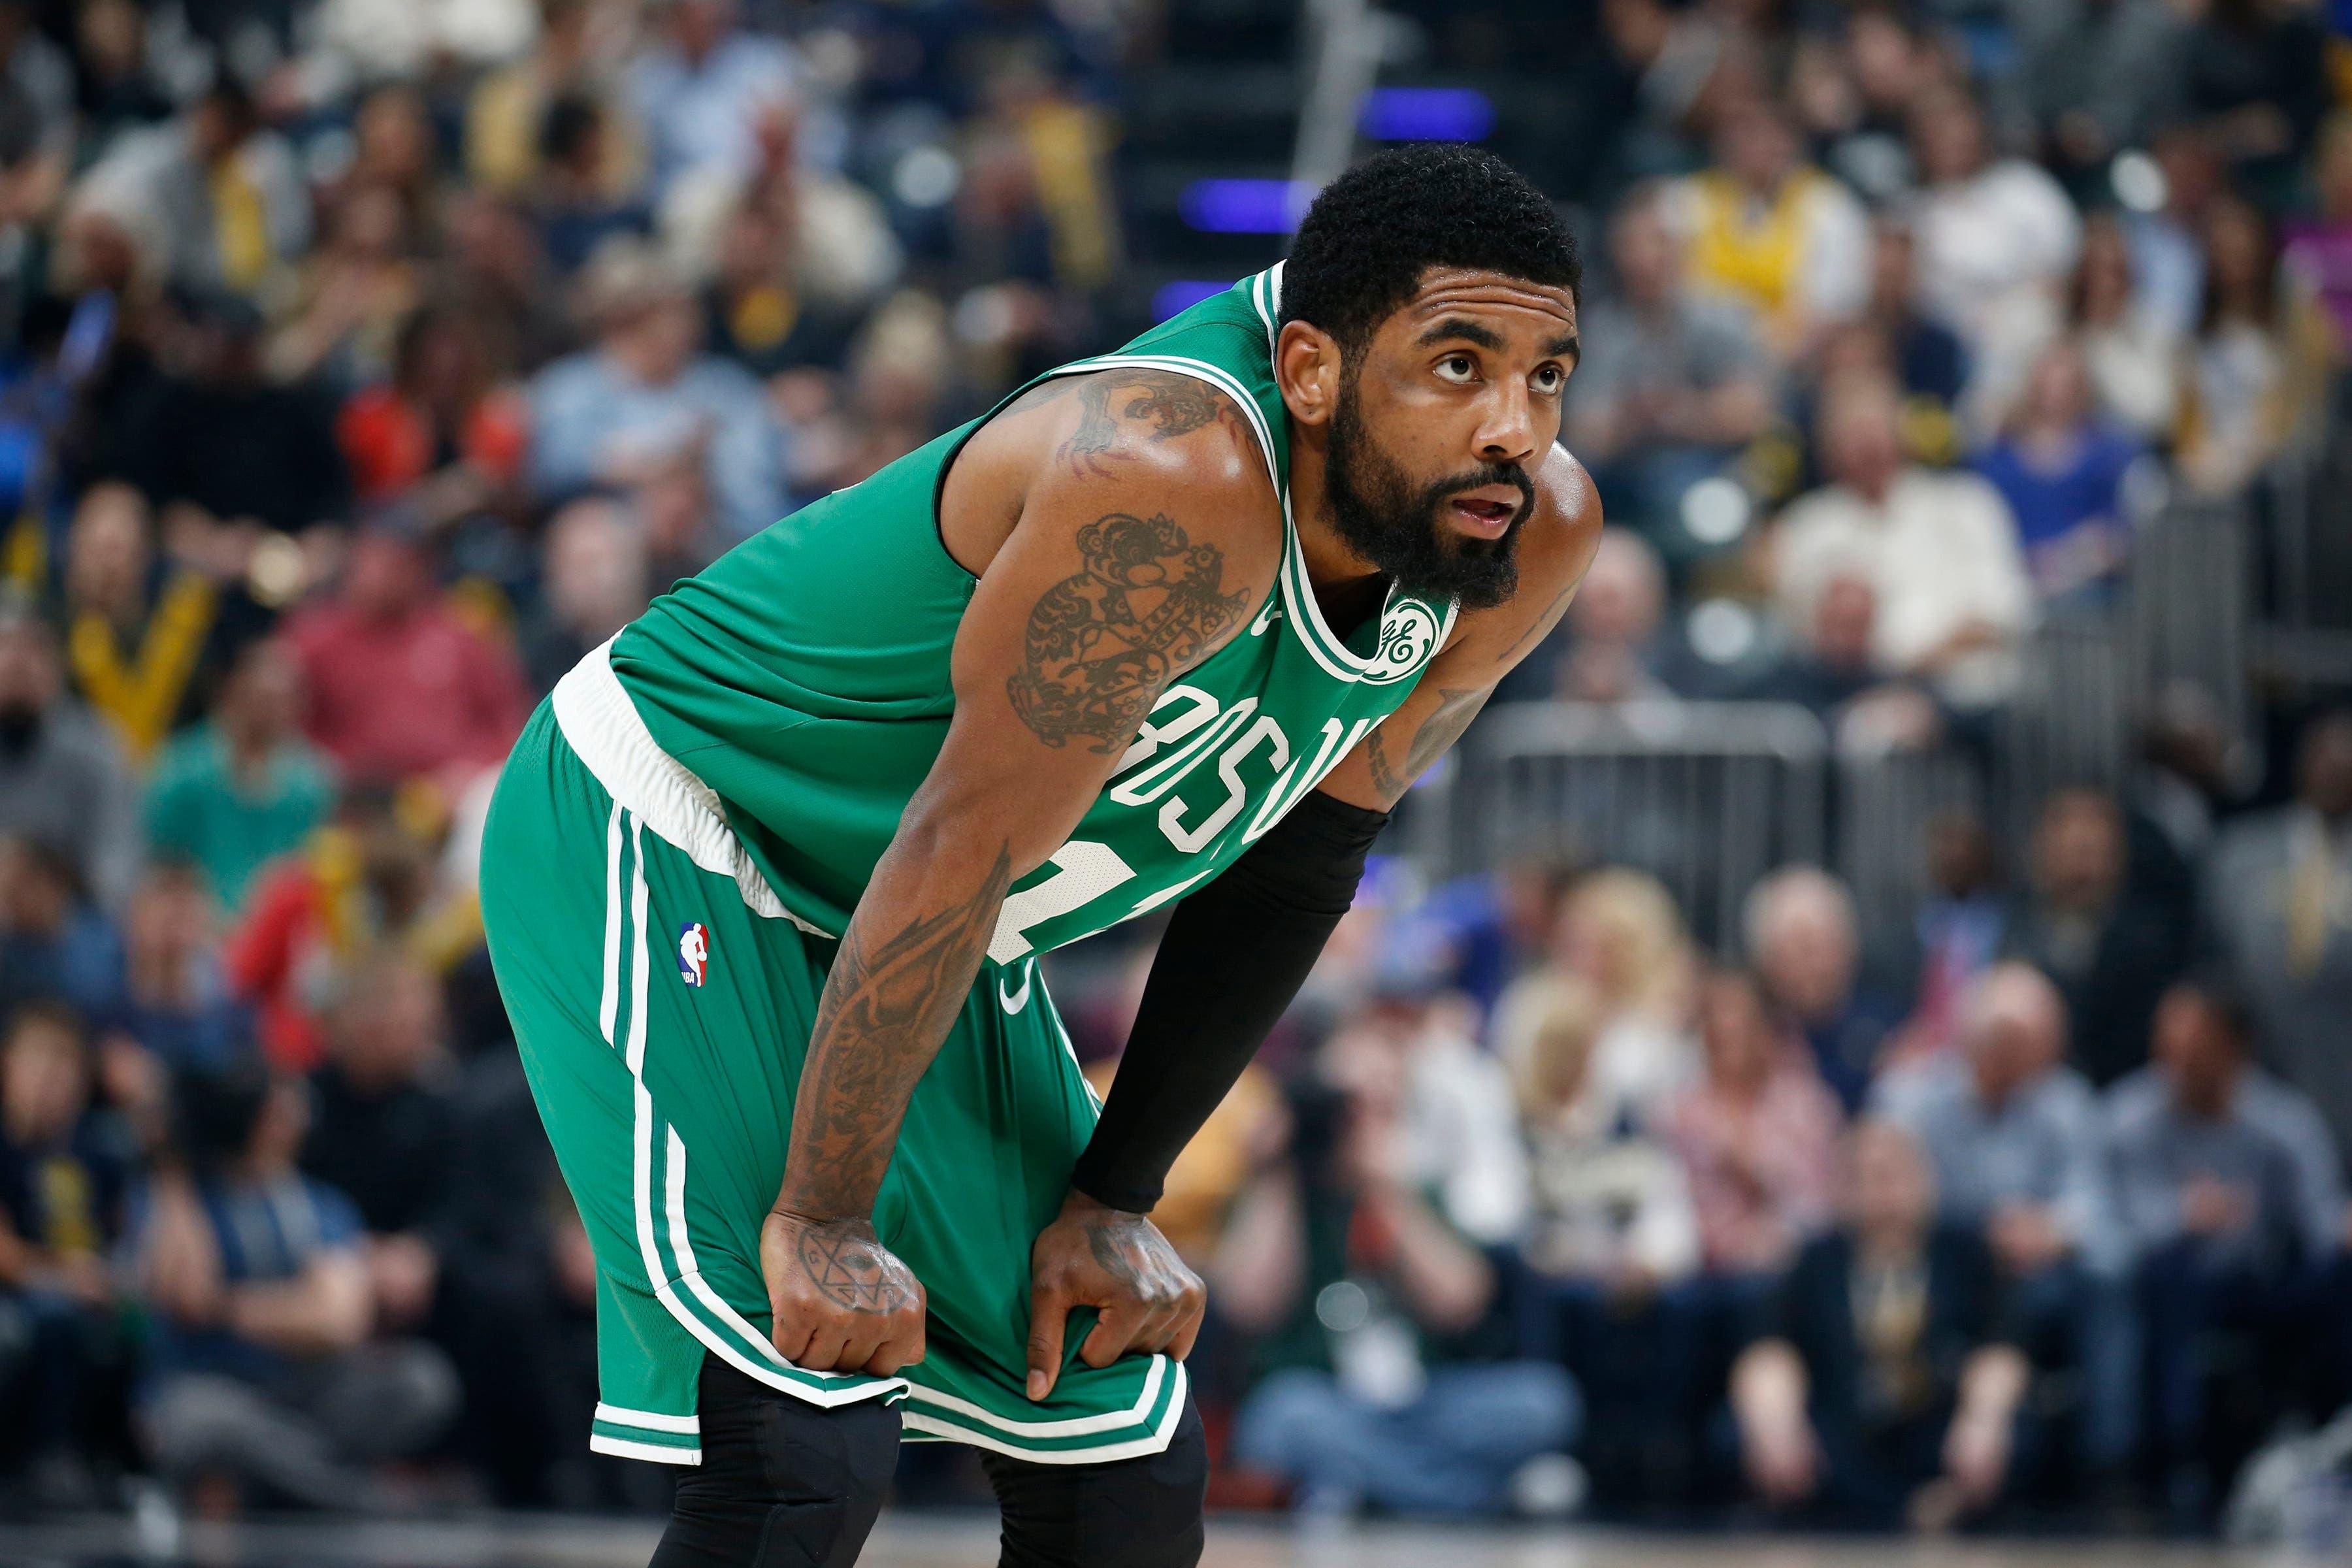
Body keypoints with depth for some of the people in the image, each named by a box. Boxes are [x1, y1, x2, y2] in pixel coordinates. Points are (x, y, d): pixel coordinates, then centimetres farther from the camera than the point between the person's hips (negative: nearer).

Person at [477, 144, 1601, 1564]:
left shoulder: (1534, 538, -10)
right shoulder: (1178, 484, -35)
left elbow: (1293, 873, 2)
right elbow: (963, 846, -31)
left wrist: (1118, 1197, 3)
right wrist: (821, 1220, -25)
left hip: (916, 938, 8)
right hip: (657, 843, -8)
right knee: (808, 1453, -21)